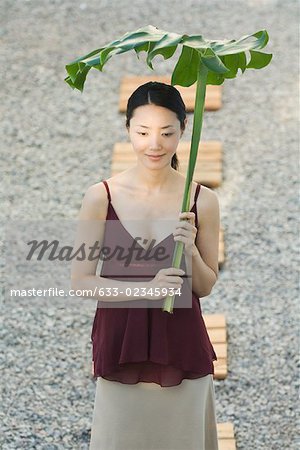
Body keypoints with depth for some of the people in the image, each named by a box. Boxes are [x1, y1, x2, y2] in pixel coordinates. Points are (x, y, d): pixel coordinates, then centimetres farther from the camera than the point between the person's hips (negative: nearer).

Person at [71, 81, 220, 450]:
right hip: (120, 340, -1)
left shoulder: (202, 200, -5)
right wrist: (145, 287, -18)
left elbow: (206, 287, 4)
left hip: (181, 341, 1)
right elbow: (81, 280, -5)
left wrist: (190, 252, -16)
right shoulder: (100, 197, -8)